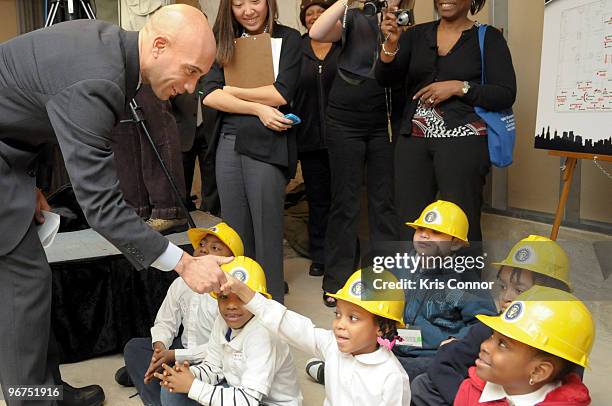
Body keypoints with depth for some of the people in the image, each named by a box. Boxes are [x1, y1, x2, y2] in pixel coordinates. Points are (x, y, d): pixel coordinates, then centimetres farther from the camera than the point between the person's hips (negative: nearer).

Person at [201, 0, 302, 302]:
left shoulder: (288, 38, 2)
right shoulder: (224, 41, 12)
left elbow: (281, 94, -10)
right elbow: (210, 96, -1)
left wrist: (230, 90, -1)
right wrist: (258, 109, -12)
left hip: (267, 144, -4)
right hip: (228, 142, 4)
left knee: (266, 229, 0)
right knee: (234, 229, 10)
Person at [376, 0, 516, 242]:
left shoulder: (489, 38, 4)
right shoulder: (417, 34, 13)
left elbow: (506, 95, -3)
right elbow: (385, 79, 2)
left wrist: (458, 87, -12)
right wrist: (391, 43, -15)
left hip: (462, 140, -3)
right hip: (413, 140, 3)